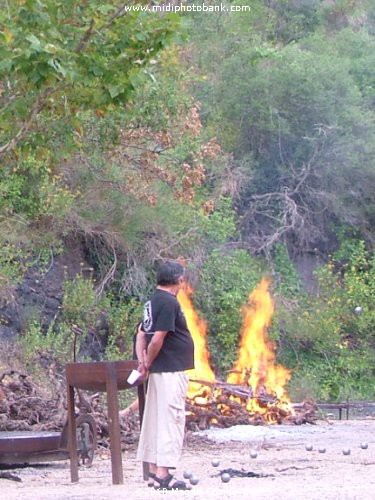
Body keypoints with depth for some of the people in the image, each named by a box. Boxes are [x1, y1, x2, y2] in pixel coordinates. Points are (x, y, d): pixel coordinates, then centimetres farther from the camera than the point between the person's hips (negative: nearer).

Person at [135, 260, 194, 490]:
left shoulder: (153, 302, 14)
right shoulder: (169, 303, -16)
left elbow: (142, 335, 15)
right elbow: (157, 339, -20)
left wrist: (143, 362, 5)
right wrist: (148, 364, -6)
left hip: (159, 370, 10)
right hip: (172, 370, -10)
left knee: (155, 419, 13)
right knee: (171, 420, -10)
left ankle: (153, 469, 19)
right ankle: (163, 474, -13)